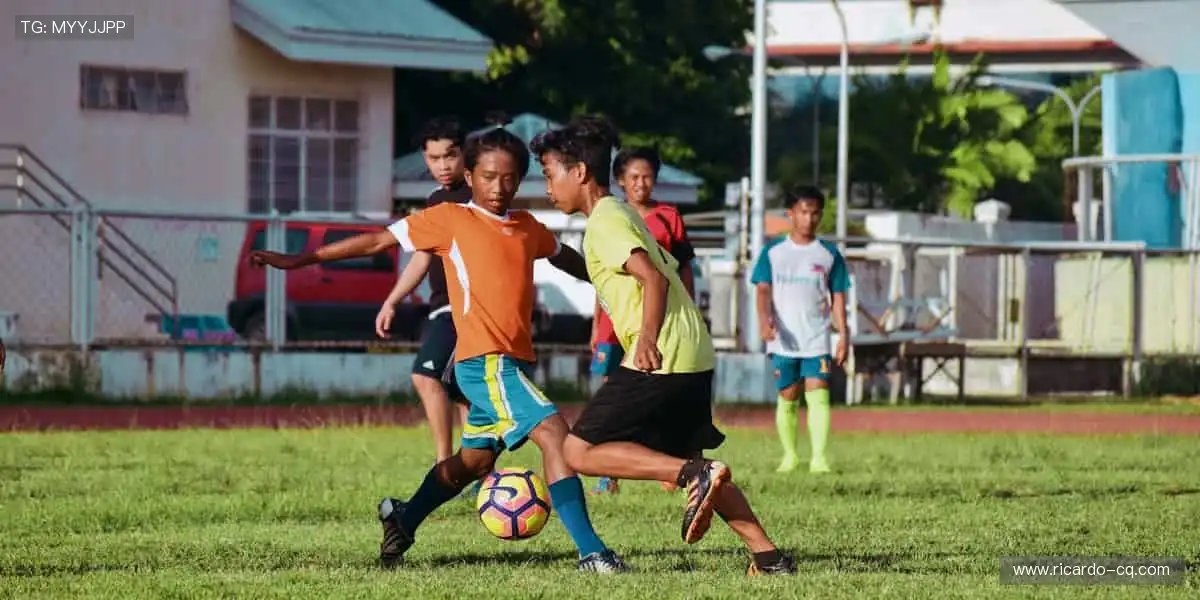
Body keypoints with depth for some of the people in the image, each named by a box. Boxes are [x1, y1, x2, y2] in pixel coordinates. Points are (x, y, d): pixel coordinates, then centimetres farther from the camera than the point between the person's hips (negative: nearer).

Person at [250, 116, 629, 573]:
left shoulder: (528, 227, 14)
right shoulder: (450, 219, -3)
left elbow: (563, 257, 35)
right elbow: (379, 241, 1)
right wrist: (302, 260, 2)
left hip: (510, 364, 8)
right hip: (485, 363, -8)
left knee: (475, 460, 20)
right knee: (554, 434, -21)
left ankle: (403, 520, 42)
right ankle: (591, 553, -24)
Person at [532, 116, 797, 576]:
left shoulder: (604, 222, -7)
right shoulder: (623, 214, 21)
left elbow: (654, 277, -20)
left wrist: (648, 338, -30)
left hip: (660, 359, -10)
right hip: (694, 356, 10)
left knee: (580, 452, -8)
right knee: (686, 461, 21)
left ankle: (694, 475, -20)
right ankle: (768, 556, 12)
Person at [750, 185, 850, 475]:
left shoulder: (829, 254, 7)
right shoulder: (773, 252, 5)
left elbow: (837, 297, 9)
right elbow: (763, 289, -2)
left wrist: (843, 335, 2)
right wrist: (764, 318, -20)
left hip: (817, 341, -1)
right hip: (783, 340, 1)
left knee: (818, 395, -14)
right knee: (787, 398, 7)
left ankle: (819, 457, -18)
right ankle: (790, 456, 20)